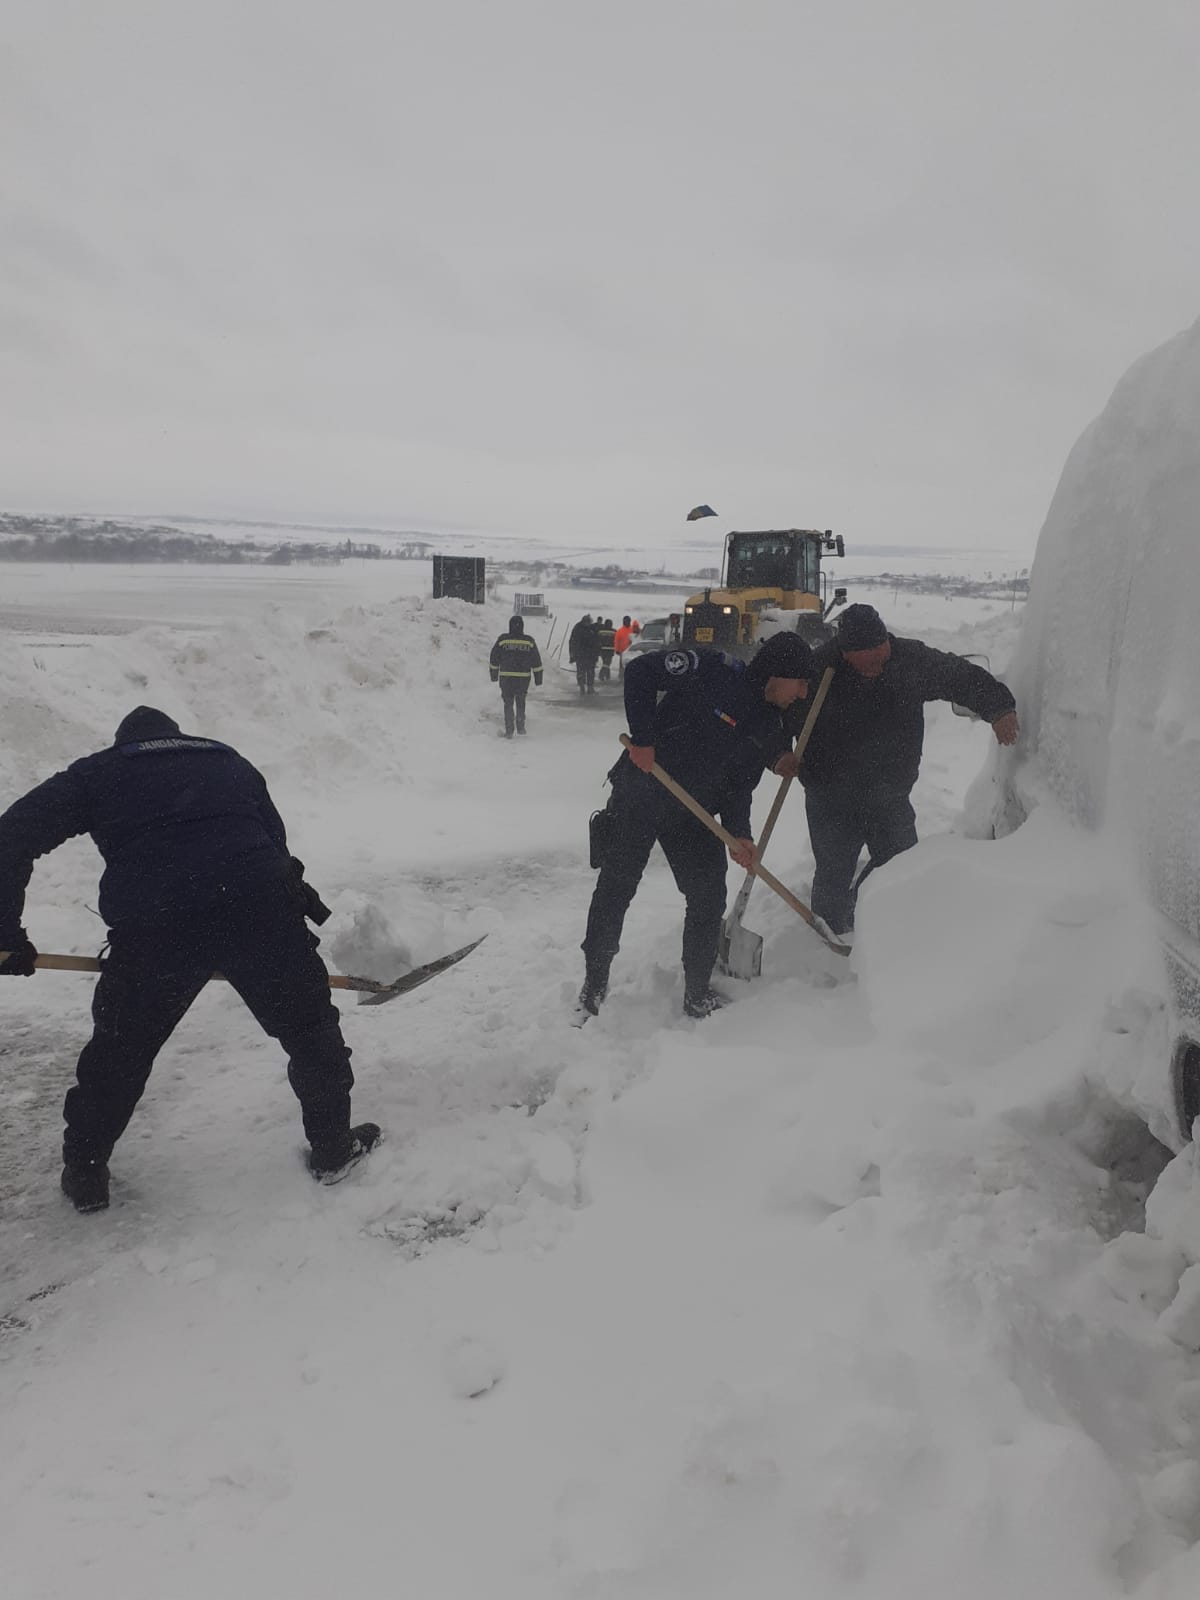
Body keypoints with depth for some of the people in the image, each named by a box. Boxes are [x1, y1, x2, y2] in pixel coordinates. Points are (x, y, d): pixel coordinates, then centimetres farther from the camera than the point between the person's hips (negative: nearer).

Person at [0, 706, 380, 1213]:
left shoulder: (94, 773, 24)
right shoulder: (230, 761, 31)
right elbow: (276, 844, 25)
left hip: (150, 925, -1)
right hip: (258, 907, 1)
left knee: (118, 1049, 21)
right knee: (309, 1026, 21)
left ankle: (84, 1172, 35)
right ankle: (333, 1147, 31)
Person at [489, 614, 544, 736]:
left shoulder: (502, 640, -4)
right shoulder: (529, 641, -1)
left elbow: (494, 659, 3)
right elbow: (536, 662, 3)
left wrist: (494, 675, 15)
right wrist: (538, 680, 11)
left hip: (506, 677, -1)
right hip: (524, 677, 1)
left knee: (508, 703, 8)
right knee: (520, 702, 21)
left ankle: (509, 731, 2)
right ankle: (520, 726, 21)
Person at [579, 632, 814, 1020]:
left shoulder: (771, 730, 3)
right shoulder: (717, 671, -19)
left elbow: (739, 786, 5)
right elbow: (641, 671, -20)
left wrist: (738, 834, -11)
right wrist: (644, 740, -23)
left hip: (693, 812, 6)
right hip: (640, 794, -6)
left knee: (709, 897, 3)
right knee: (615, 889, 1)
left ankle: (698, 992, 19)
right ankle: (593, 984, 19)